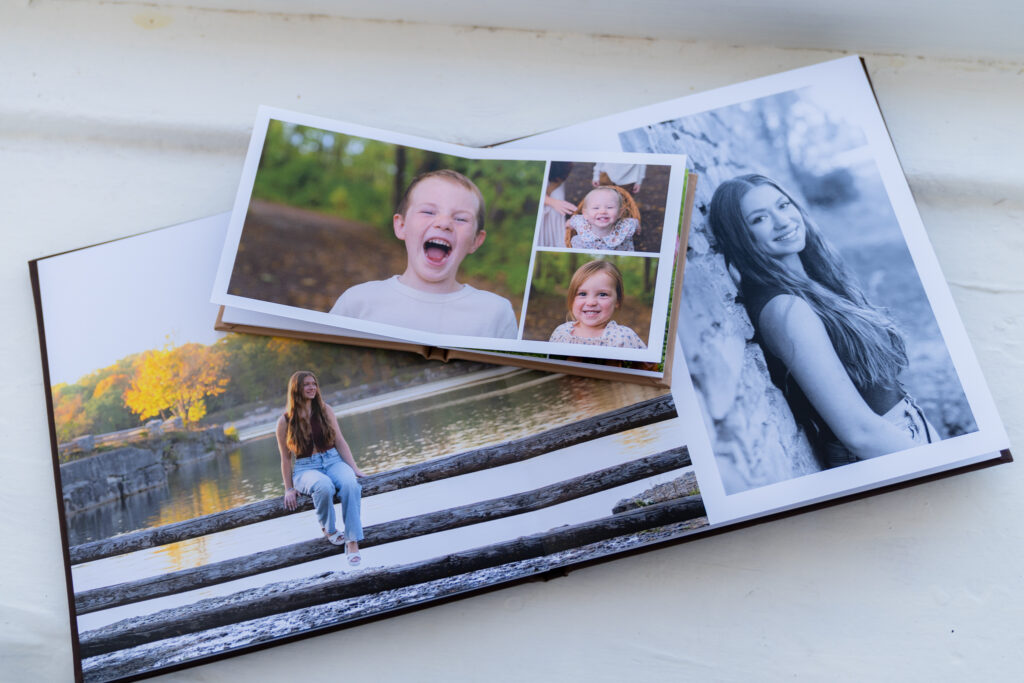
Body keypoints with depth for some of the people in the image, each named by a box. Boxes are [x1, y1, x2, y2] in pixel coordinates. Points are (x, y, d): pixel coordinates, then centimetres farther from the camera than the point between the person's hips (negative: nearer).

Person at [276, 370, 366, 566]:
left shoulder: (325, 410, 8)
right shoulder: (285, 422, 2)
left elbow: (340, 442, 7)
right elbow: (285, 458, 7)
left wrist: (355, 468, -2)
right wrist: (289, 489, 4)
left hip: (333, 460, 2)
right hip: (305, 469, -2)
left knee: (350, 484, -33)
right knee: (324, 486, -38)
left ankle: (352, 542, -32)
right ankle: (328, 528, -8)